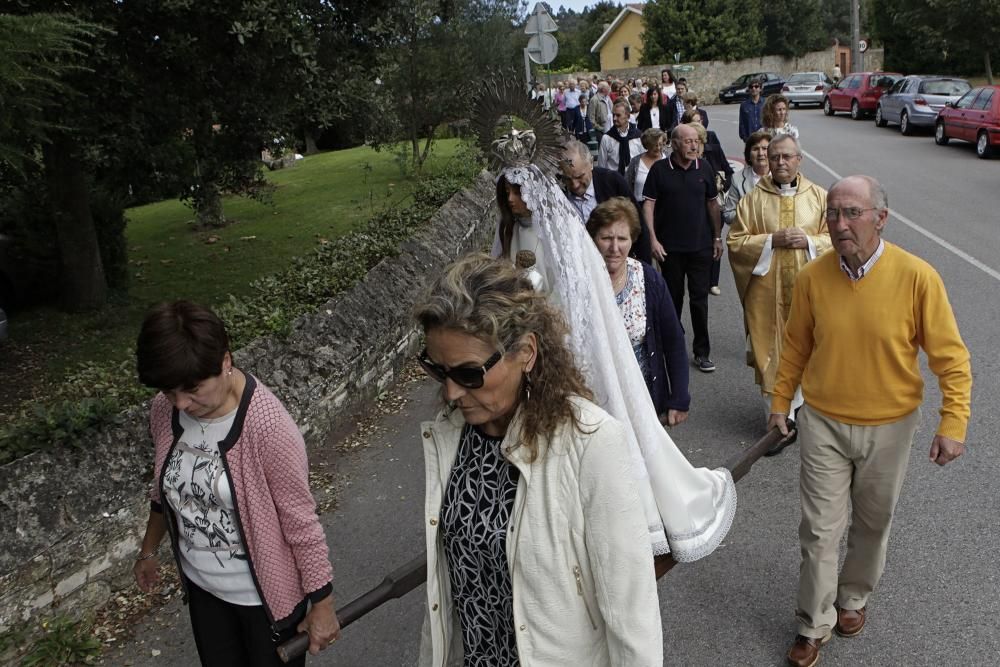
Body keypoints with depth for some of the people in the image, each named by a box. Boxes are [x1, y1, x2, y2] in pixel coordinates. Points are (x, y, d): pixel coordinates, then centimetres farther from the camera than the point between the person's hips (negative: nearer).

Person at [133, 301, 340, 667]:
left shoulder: (267, 426, -32)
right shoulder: (165, 411, -13)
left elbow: (301, 521, -23)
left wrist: (321, 604, -15)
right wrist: (148, 551, 20)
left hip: (265, 594, -5)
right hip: (203, 586, 5)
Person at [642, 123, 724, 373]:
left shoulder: (704, 169, 2)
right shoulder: (660, 170, -5)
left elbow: (712, 204, 10)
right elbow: (649, 204, -4)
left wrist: (717, 237, 9)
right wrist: (653, 239, -11)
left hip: (701, 245, 1)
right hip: (670, 246, -1)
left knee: (700, 298, 3)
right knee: (673, 297, 11)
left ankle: (702, 351, 11)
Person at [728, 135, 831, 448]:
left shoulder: (819, 196, 4)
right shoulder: (754, 199, 1)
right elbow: (735, 242, -3)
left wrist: (809, 241, -13)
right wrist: (772, 241, -15)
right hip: (767, 292, -1)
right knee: (772, 354, 2)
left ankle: (796, 405, 34)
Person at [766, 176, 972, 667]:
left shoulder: (917, 277, -18)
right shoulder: (812, 277, -12)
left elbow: (950, 358, -11)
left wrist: (953, 424, -15)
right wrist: (780, 400, 8)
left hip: (889, 427, 0)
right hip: (824, 423, 1)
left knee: (872, 524, 20)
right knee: (820, 530, 6)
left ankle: (853, 599, 46)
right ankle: (814, 626, 25)